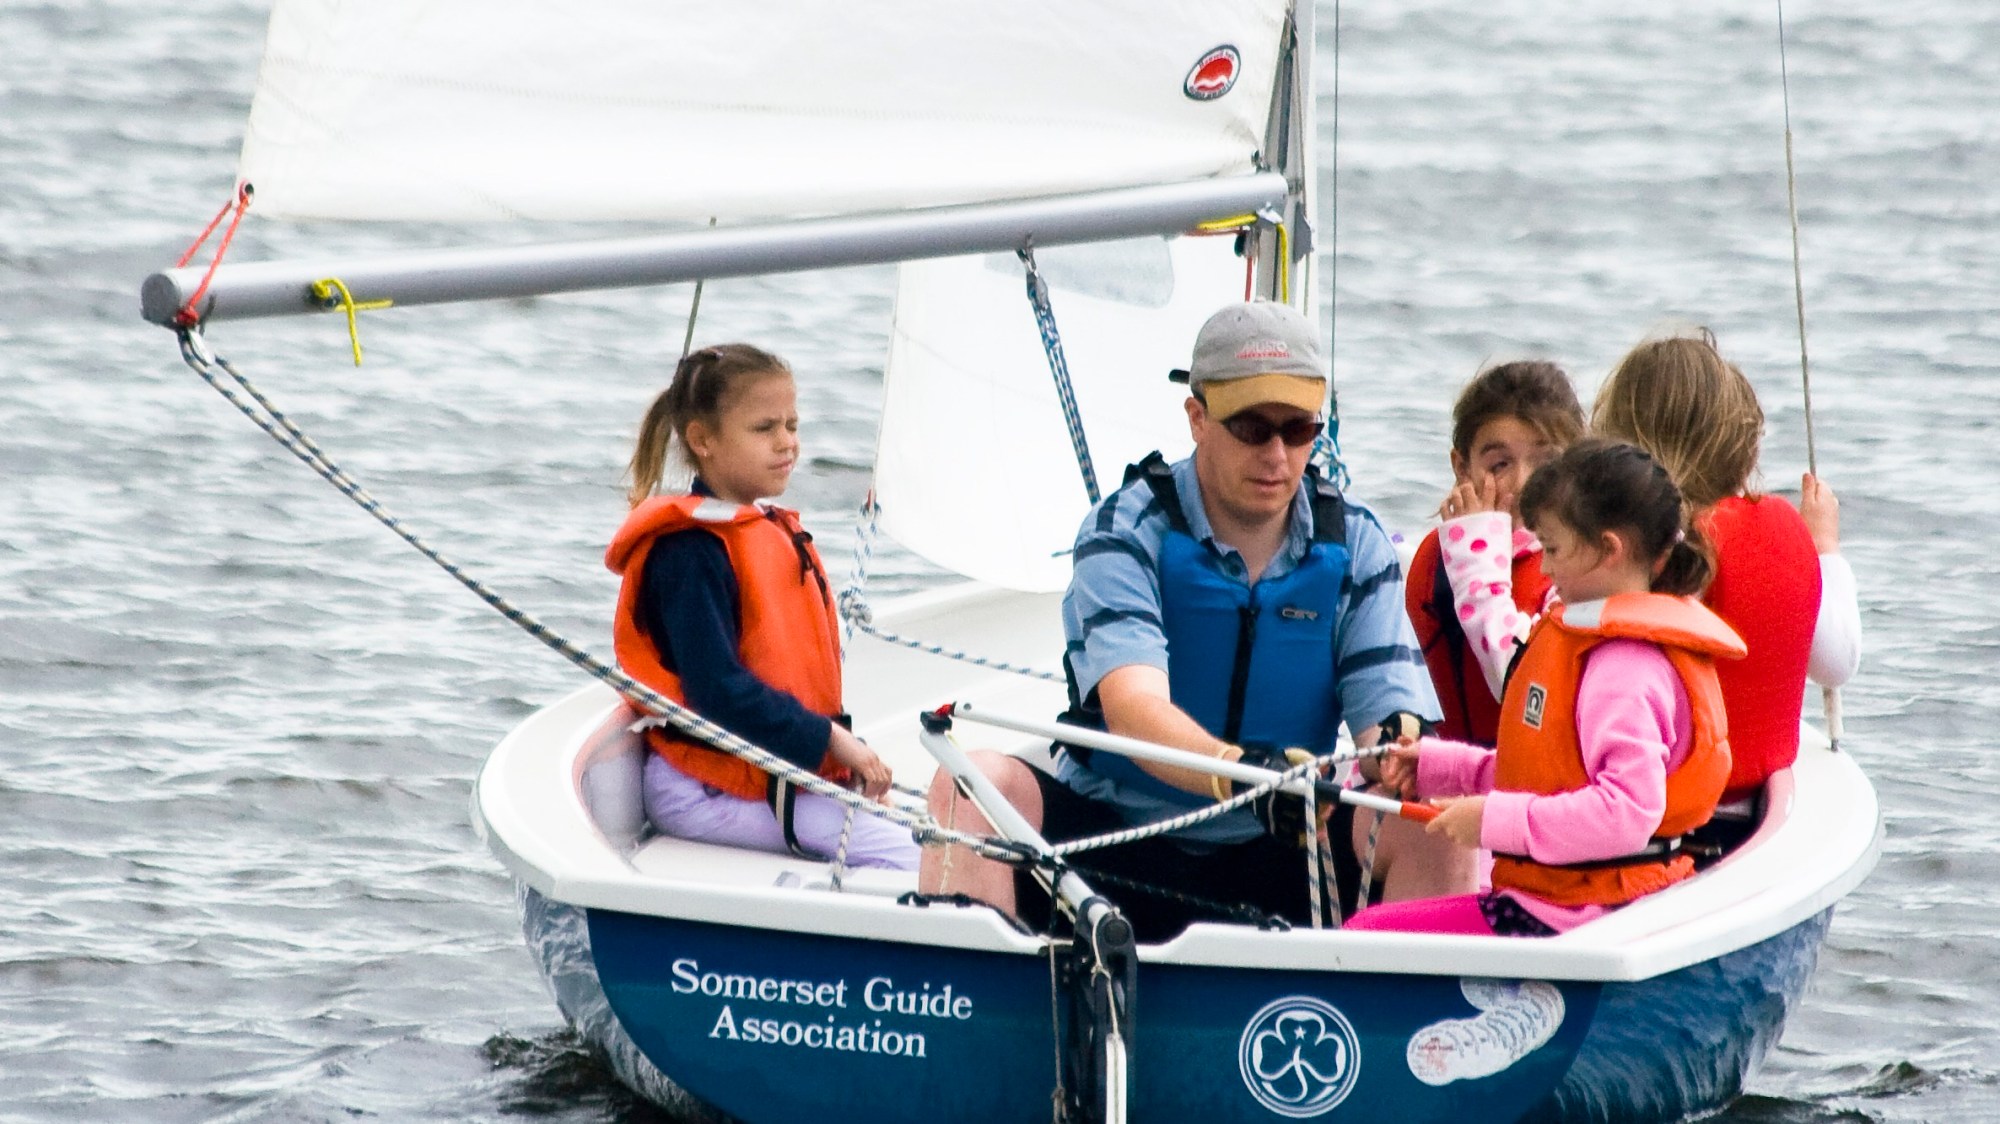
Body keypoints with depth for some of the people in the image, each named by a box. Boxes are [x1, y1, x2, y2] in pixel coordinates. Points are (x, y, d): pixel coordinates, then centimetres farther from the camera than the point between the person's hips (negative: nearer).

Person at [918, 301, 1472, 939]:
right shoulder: (1126, 530, -9)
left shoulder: (1356, 546, 3)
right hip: (1113, 845, -2)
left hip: (1281, 861, 2)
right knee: (977, 782, -29)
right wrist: (1240, 772, -47)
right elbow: (1132, 707, -26)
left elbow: (1389, 711, -7)